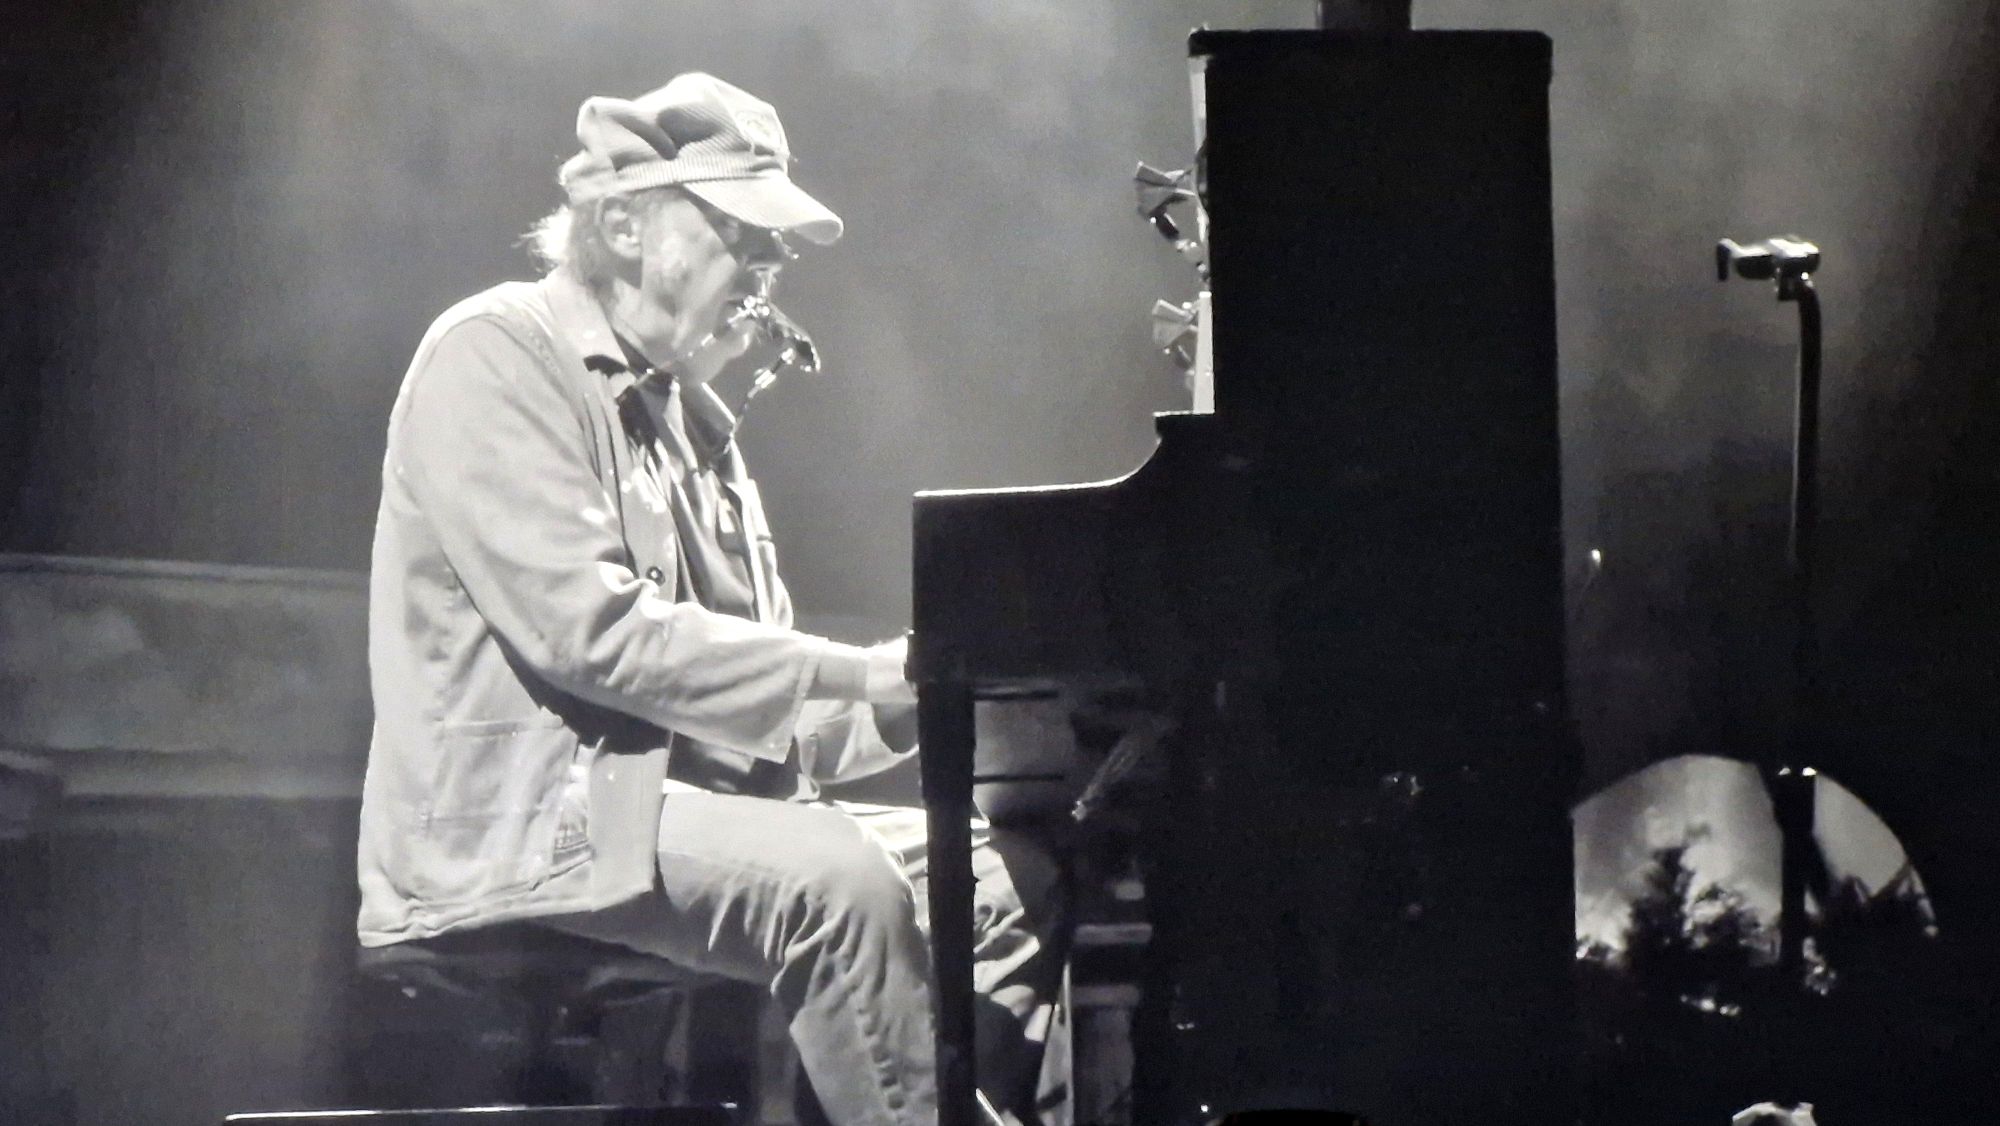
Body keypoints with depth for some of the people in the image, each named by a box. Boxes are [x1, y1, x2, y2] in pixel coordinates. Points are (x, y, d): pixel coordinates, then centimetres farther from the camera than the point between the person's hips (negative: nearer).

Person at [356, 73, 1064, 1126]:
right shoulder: (491, 357, -6)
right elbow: (591, 630, -20)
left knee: (1016, 876, -4)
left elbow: (772, 718, 17)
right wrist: (856, 671, -20)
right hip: (522, 827, -9)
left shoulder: (689, 413, 21)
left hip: (678, 794, 9)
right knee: (837, 881, -32)